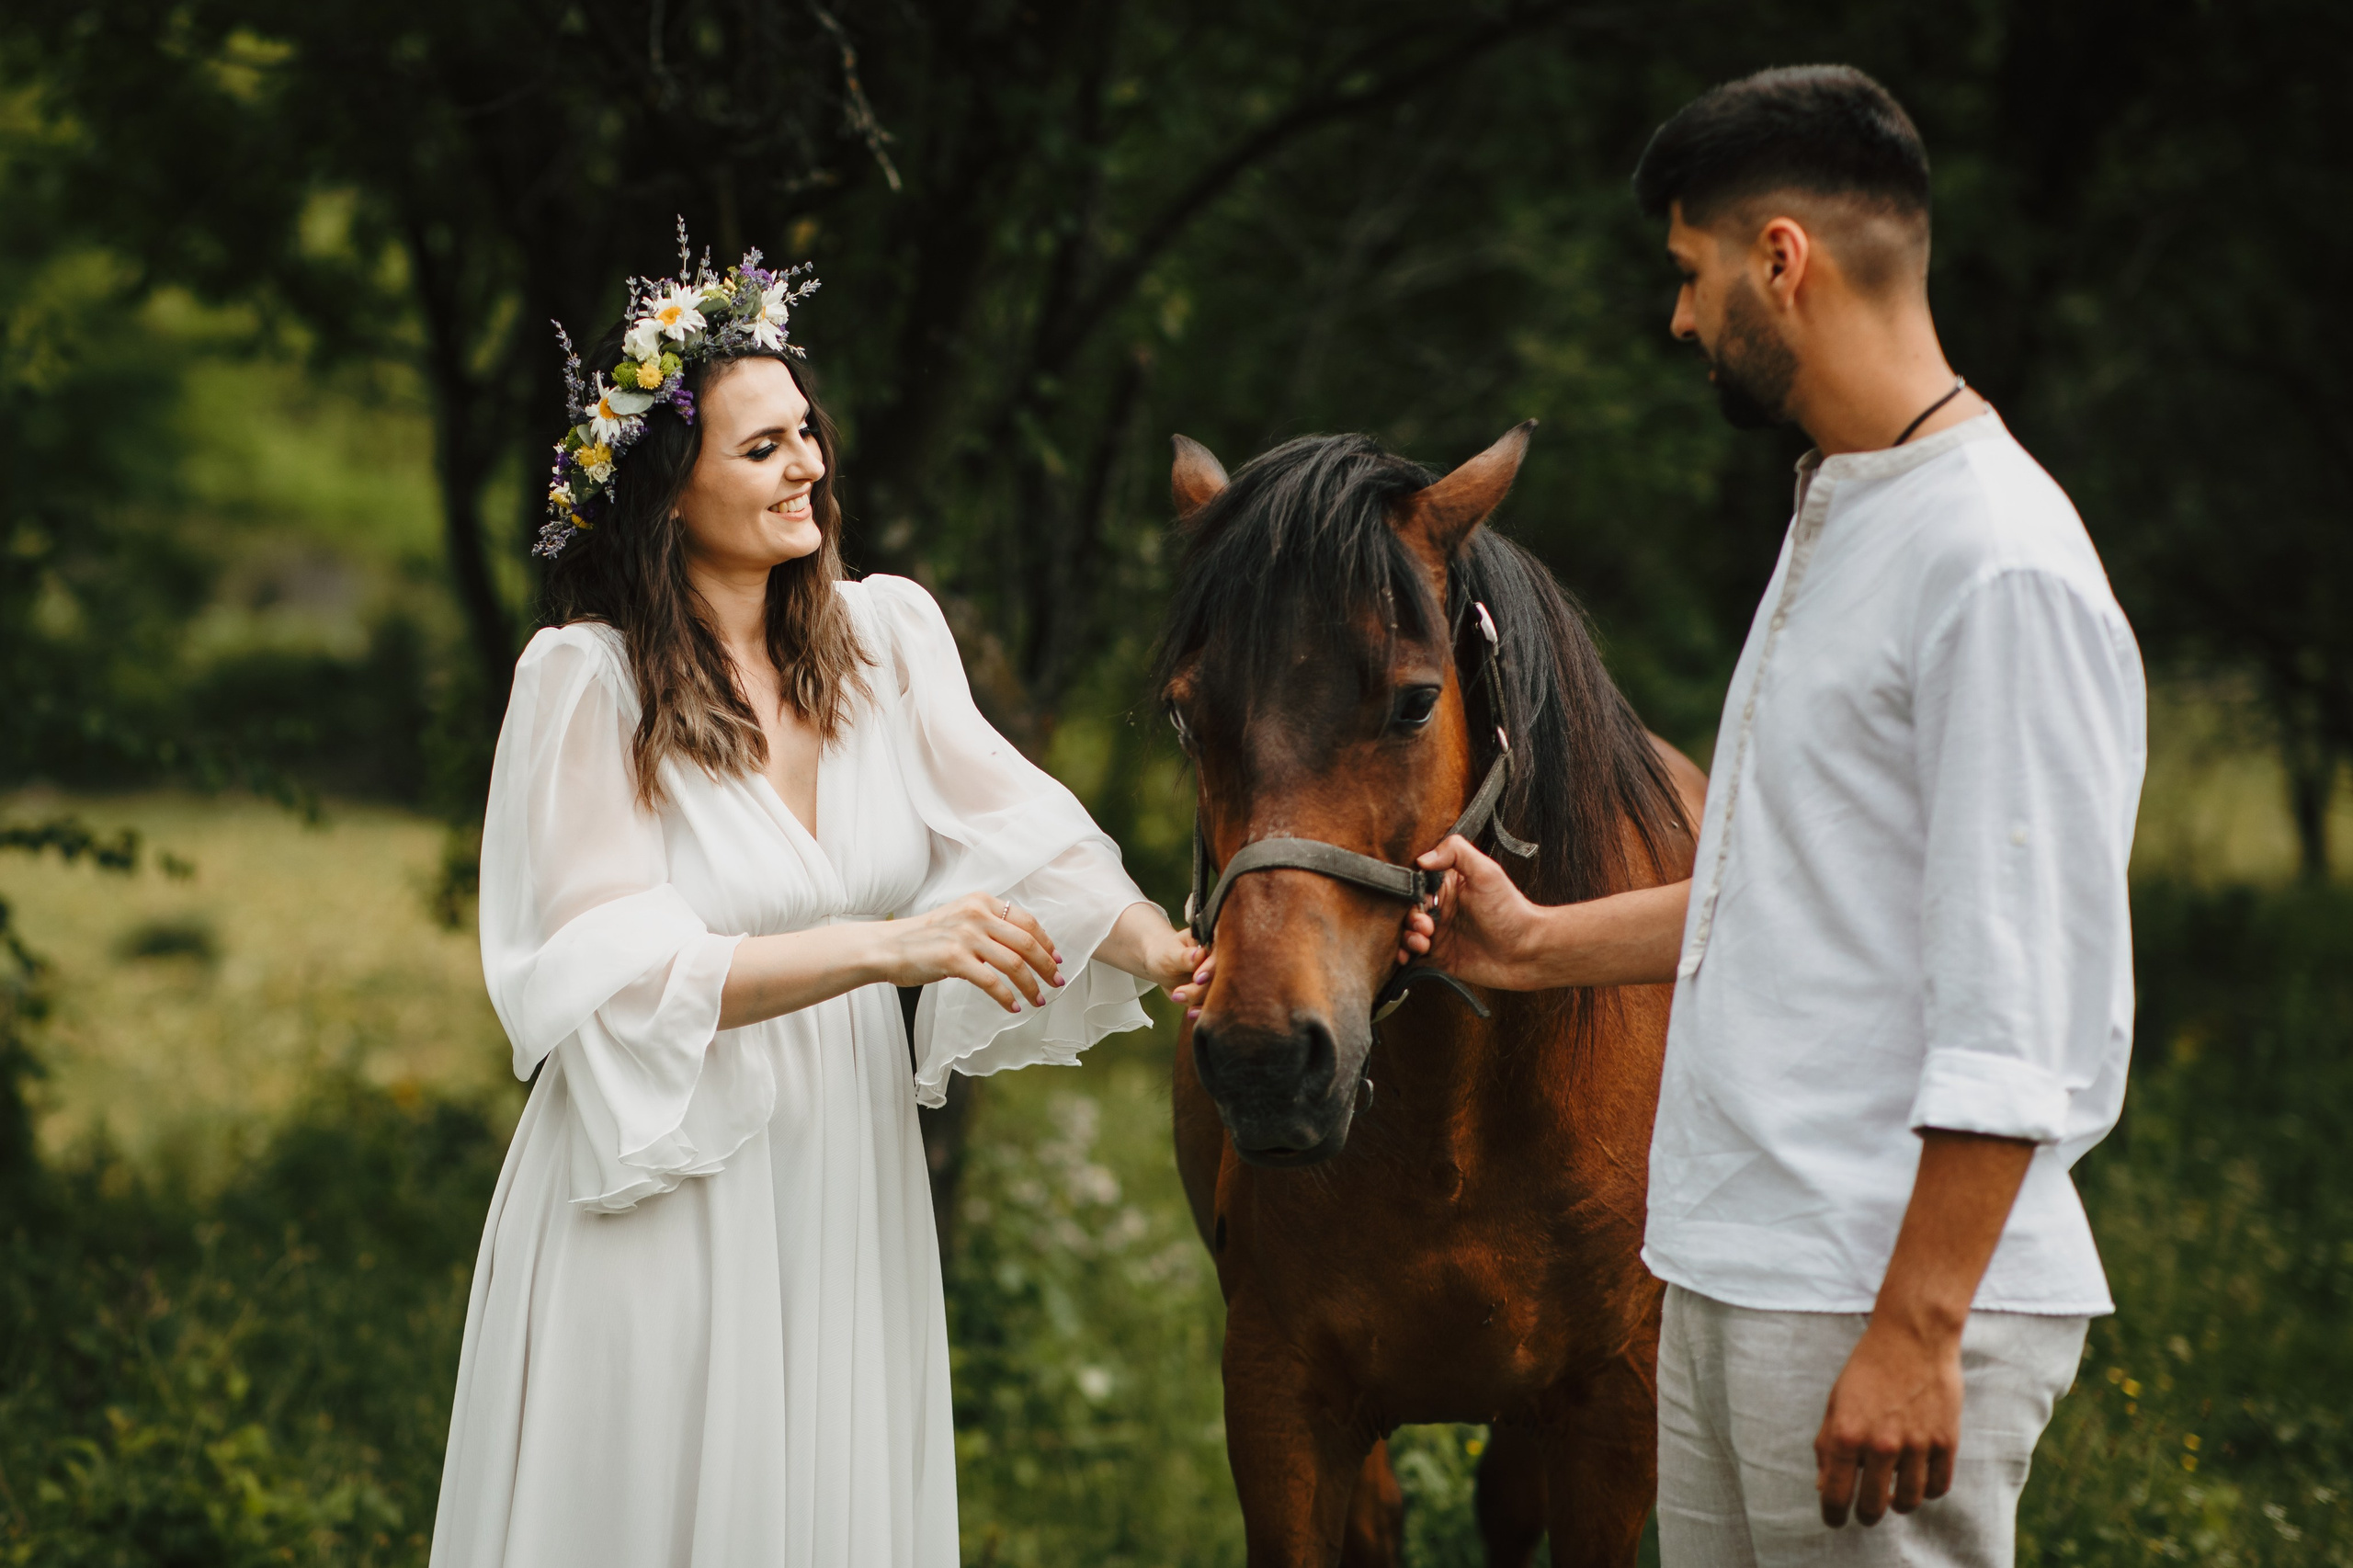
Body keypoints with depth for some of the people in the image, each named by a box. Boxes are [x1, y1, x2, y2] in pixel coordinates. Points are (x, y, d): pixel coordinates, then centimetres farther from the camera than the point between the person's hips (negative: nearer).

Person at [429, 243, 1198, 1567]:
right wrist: (888, 946, -27)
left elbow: (1016, 829, -6)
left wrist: (1169, 953, -24)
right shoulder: (587, 682, -13)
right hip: (662, 1197, -5)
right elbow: (615, 975, -19)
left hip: (852, 1188, 5)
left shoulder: (886, 635, 3)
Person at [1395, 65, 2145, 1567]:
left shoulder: (2003, 568, -17)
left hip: (1885, 1289, -10)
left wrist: (1913, 1332, -22)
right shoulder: (1834, 523, 15)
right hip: (1731, 1273, 10)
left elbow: (2019, 1020, -20)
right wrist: (1540, 944, 25)